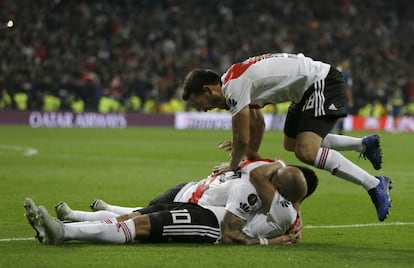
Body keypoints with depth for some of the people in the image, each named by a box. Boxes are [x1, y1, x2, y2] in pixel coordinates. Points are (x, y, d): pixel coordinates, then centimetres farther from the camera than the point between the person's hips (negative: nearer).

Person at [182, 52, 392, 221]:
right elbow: (258, 124, 27)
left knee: (306, 152, -22)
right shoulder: (237, 81, 12)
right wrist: (252, 156, 32)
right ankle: (364, 144, 32)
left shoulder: (233, 87, -19)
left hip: (323, 83, -11)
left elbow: (242, 140, -14)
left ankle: (374, 184, -16)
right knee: (291, 144, 24)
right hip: (308, 89, 11)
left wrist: (231, 167, 2)